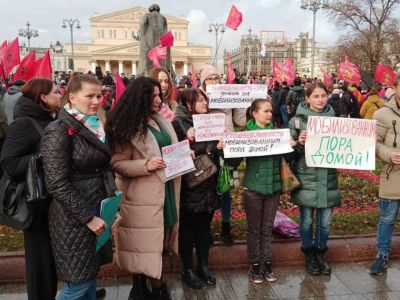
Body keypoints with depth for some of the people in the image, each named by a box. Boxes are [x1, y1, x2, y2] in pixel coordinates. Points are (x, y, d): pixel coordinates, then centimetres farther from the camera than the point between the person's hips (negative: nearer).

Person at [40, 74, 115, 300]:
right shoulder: (59, 131, -15)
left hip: (99, 208, 7)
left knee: (91, 274, 17)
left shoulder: (97, 127, 9)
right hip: (74, 217, -7)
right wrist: (87, 217, -19)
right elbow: (58, 185, -19)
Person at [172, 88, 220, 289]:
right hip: (189, 185, -6)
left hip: (208, 185, 6)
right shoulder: (178, 123, -8)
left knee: (204, 227, 16)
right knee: (187, 229, 7)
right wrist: (187, 140, -28)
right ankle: (187, 269, 23)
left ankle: (203, 265, 31)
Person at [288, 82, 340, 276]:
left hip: (328, 177, 3)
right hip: (306, 178, -3)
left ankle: (320, 254, 34)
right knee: (307, 220, 10)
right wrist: (299, 143, -23)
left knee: (325, 221, 12)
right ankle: (309, 255, 30)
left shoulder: (334, 118, 6)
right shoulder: (297, 120, -4)